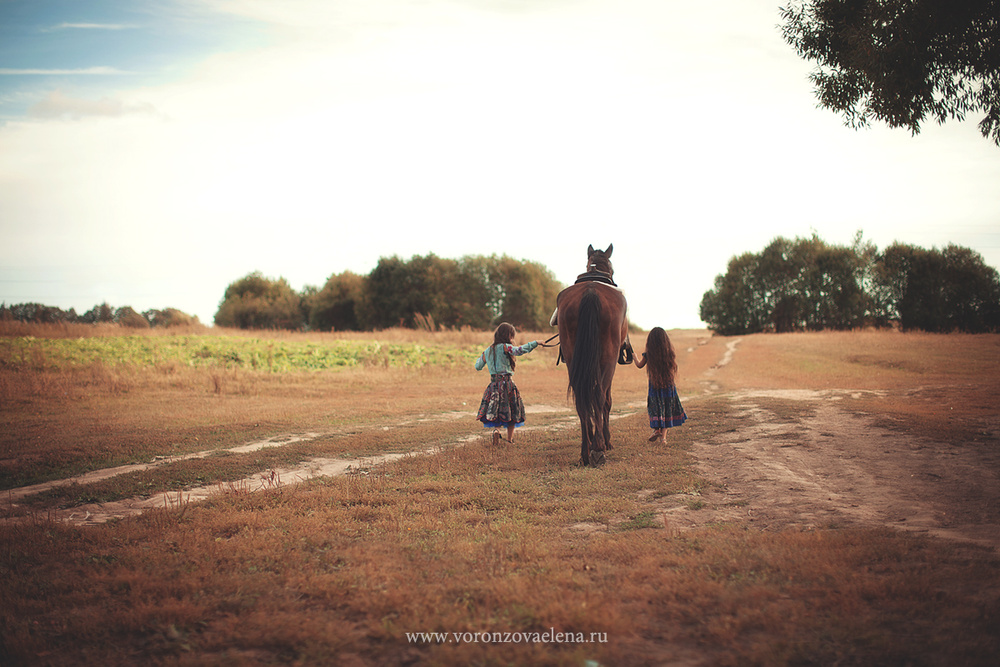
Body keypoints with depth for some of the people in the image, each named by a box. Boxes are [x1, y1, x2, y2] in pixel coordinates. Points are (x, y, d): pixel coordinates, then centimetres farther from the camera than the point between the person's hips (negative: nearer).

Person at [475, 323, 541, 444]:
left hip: (493, 384, 5)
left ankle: (496, 430, -16)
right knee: (512, 411, 7)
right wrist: (534, 343, -20)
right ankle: (510, 439, 7)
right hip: (506, 383, -5)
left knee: (495, 411, 12)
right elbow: (519, 350, -24)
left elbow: (478, 367, 24)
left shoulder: (487, 351, 13)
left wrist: (479, 359, 46)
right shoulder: (505, 347, -6)